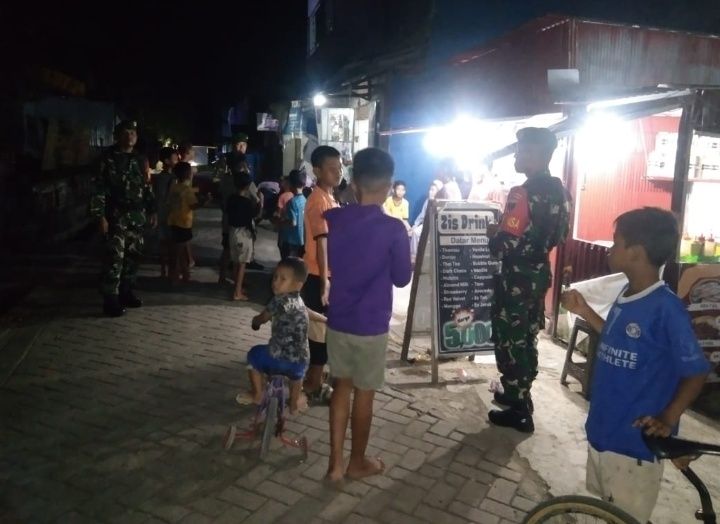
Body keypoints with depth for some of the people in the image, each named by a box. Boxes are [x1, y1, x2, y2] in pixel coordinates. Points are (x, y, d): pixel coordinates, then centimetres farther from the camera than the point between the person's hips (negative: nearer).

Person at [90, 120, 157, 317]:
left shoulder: (139, 160, 13)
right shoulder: (108, 159, -5)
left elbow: (147, 187, 18)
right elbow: (99, 189, -9)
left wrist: (152, 210, 13)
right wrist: (100, 216, -15)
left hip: (137, 217, 6)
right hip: (117, 216, -6)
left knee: (133, 256, 11)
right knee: (114, 258, -7)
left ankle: (126, 292, 24)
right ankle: (110, 300, -2)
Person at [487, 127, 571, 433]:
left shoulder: (523, 194, -23)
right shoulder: (559, 191, 5)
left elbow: (505, 246, -24)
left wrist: (493, 236, -4)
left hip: (517, 278, -9)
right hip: (540, 274, 9)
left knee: (510, 341, 4)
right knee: (527, 338, 20)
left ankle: (519, 411, 14)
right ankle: (518, 394, 35)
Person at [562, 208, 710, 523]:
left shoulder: (666, 309, -22)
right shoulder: (626, 297, 3)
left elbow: (697, 373, -15)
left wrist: (668, 419, -24)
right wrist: (585, 311, 11)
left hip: (635, 440, -8)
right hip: (603, 430, 8)